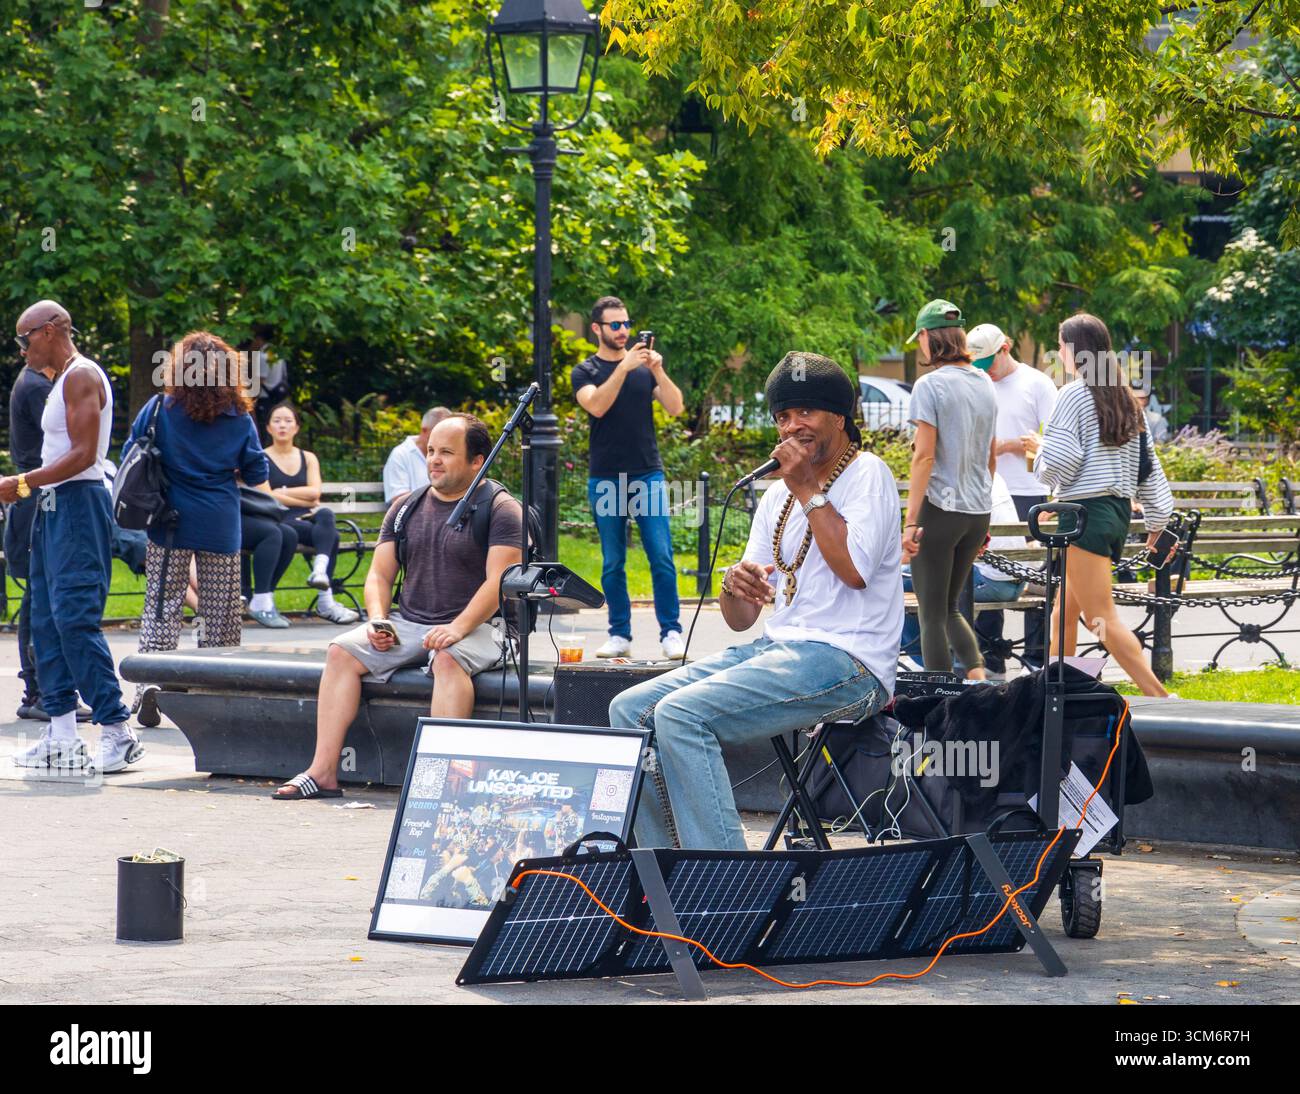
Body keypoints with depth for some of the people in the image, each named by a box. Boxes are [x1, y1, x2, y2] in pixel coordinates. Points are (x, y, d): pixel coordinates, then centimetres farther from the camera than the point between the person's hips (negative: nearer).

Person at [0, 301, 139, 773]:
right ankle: (62, 737, 9)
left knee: (75, 619, -14)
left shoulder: (81, 376, -11)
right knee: (47, 621, 8)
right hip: (55, 507, 10)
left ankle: (117, 731, -14)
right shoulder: (63, 381, 20)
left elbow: (82, 455, -19)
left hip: (78, 505, -10)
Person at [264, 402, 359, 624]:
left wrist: (282, 492, -3)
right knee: (331, 535, -32)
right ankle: (325, 600, -44)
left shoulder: (308, 458, 22)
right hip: (279, 521, -4)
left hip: (307, 517, 4)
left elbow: (315, 491, 5)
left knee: (326, 515, -35)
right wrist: (306, 500, -4)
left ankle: (320, 570, -54)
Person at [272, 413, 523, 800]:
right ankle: (323, 771, -22)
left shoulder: (500, 510, -3)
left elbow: (499, 582, -14)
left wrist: (458, 627, -27)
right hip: (407, 624, 6)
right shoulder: (407, 507, 15)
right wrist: (378, 621, -5)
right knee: (342, 650, -16)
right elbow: (380, 574, 15)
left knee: (448, 659, -38)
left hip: (474, 627, -6)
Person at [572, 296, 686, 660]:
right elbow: (596, 405, -14)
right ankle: (620, 635, 7)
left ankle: (671, 633, -5)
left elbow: (675, 408, 0)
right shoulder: (585, 371, 5)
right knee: (613, 564, 2)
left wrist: (658, 371, -15)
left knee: (662, 558, -7)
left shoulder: (645, 367, 10)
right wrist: (624, 367, -23)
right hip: (605, 478, -1)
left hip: (648, 476, 1)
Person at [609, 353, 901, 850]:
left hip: (845, 661, -9)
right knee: (630, 711, -3)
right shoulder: (776, 498, 20)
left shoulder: (867, 474, -2)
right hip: (775, 649, 9)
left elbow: (855, 568, -21)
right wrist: (735, 584, -7)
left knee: (680, 715, -26)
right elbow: (741, 619, 17)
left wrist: (808, 490, -11)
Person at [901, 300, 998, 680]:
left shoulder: (930, 386, -11)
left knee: (932, 613, 2)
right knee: (949, 608, 19)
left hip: (940, 508, -7)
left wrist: (911, 521, -16)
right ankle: (978, 675, -3)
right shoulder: (984, 385, 10)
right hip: (978, 512, 7)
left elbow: (924, 456, -16)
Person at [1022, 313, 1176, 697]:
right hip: (1119, 509, 9)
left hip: (1086, 510, -9)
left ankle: (1160, 698, -18)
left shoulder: (1074, 395, -9)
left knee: (1101, 617, -10)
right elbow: (1148, 465, 15)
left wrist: (1039, 449, 7)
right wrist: (1158, 520, 19)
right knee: (1064, 611, 17)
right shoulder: (1126, 399, 14)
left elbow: (1059, 464, -14)